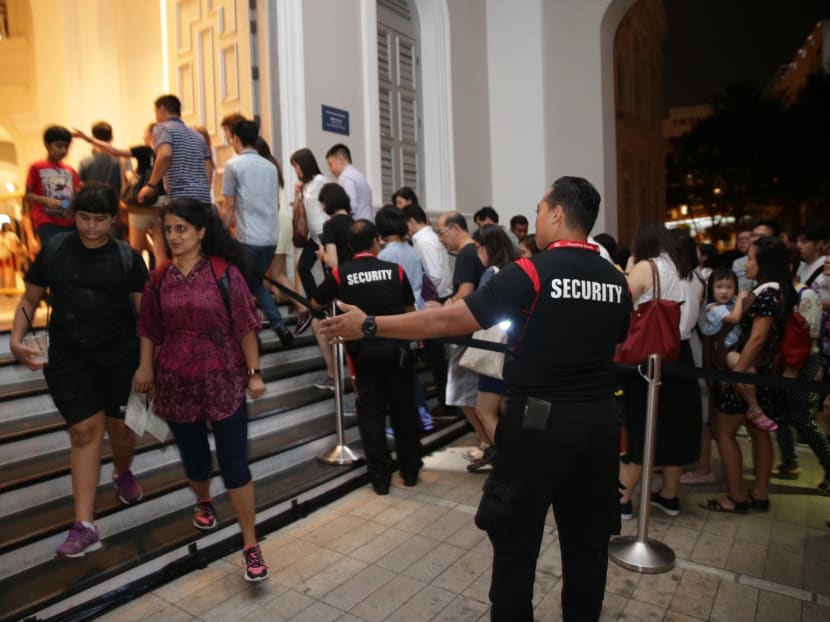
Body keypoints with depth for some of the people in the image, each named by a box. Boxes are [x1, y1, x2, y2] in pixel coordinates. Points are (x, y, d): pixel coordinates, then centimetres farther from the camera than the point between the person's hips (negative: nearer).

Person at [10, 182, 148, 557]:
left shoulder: (127, 257, -4)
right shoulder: (54, 250, 1)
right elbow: (30, 299, 8)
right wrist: (16, 338, -7)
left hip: (120, 353, -1)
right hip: (69, 356, 1)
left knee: (120, 425, 11)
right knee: (84, 430, -2)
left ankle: (123, 474, 45)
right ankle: (84, 525, 4)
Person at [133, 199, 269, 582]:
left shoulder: (225, 272, -9)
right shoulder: (160, 278, 1)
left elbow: (245, 326, -8)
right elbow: (149, 329, 11)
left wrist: (254, 372, -8)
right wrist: (145, 368, 8)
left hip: (223, 380, -3)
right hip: (176, 382, 3)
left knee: (234, 463, -2)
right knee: (193, 456, 18)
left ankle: (251, 546, 10)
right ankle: (203, 502, 52)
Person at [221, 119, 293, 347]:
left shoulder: (233, 165, -4)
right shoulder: (270, 166, 12)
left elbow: (228, 207, -4)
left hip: (248, 238, -6)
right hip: (271, 237, 6)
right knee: (256, 283, 20)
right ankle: (279, 327, 7)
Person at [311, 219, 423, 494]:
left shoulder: (340, 273, -5)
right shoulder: (395, 270, -3)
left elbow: (316, 304, 10)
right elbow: (410, 310, 8)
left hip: (363, 350, 0)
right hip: (395, 347, 1)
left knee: (371, 411, 9)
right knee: (404, 407, 12)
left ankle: (380, 476, 14)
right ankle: (410, 469, 24)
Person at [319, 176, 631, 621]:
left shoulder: (532, 272, -16)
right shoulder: (616, 281, 3)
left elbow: (447, 320, -18)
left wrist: (369, 325, -11)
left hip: (539, 422, -6)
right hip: (600, 419, 6)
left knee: (516, 536, 11)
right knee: (588, 538, 18)